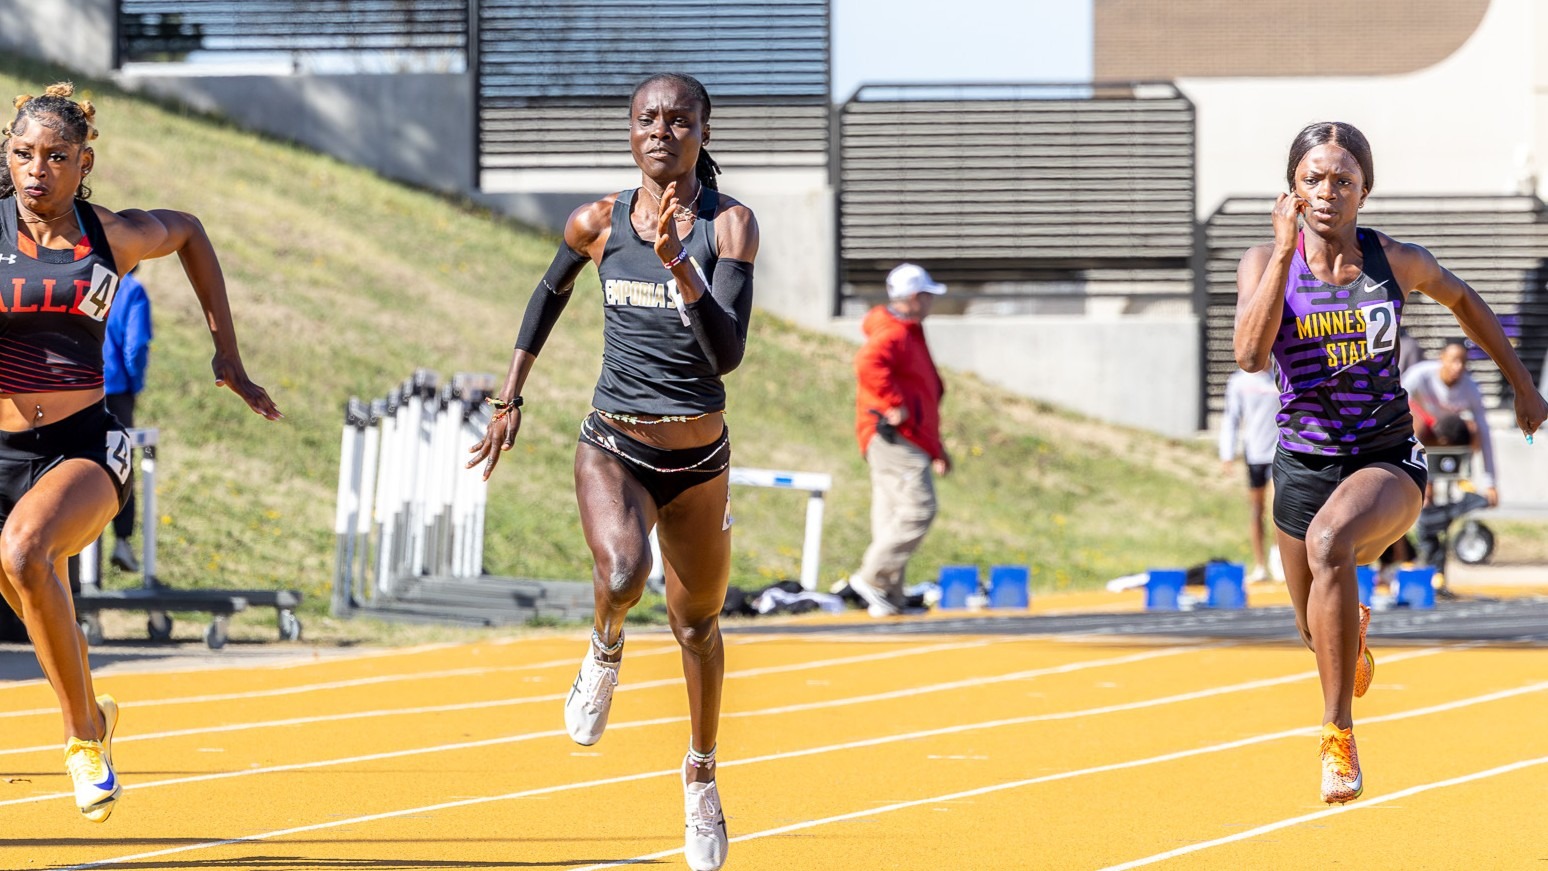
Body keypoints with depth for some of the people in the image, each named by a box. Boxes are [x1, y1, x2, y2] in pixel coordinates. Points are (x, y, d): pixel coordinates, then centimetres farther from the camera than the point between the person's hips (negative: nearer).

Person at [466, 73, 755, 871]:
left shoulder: (729, 224, -11)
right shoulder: (599, 223, -4)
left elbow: (727, 353, -21)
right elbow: (549, 294, 18)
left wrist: (679, 269, -34)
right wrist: (511, 397, 17)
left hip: (698, 458, 0)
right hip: (614, 448, 0)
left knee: (696, 624, 15)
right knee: (623, 576, -30)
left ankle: (700, 778, 38)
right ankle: (605, 651, 5)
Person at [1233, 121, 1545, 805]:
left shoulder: (1397, 261, -4)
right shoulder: (1267, 263, -7)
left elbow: (1461, 299, 17)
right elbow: (1250, 354, -24)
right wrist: (1286, 250, -25)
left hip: (1388, 460, -2)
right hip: (1304, 461, 2)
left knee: (1328, 542, -36)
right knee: (1318, 633, 17)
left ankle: (1339, 736, -29)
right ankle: (1354, 628, 60)